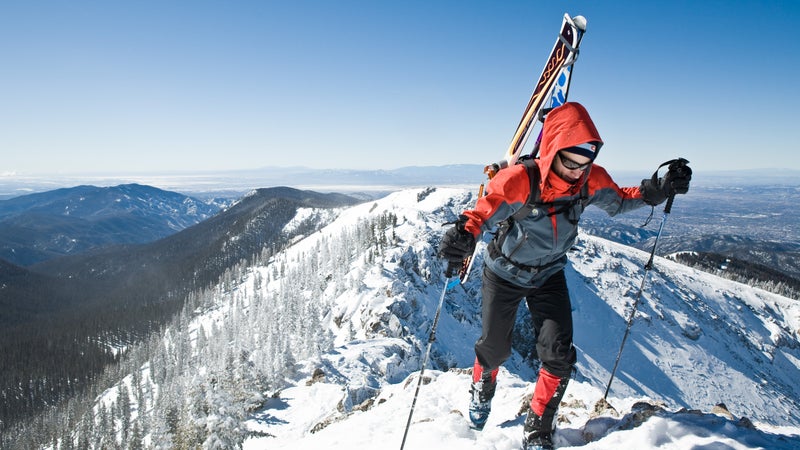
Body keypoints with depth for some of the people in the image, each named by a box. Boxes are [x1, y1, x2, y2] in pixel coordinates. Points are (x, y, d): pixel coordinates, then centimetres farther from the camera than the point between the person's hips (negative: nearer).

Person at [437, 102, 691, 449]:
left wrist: (656, 191, -18)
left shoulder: (590, 179, -18)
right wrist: (465, 233, -62)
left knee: (559, 356, -5)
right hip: (504, 274, -3)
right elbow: (484, 211, -38)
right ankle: (482, 387, 51)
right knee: (495, 348, 14)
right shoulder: (520, 180, -33)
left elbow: (618, 201, 0)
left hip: (549, 275, 3)